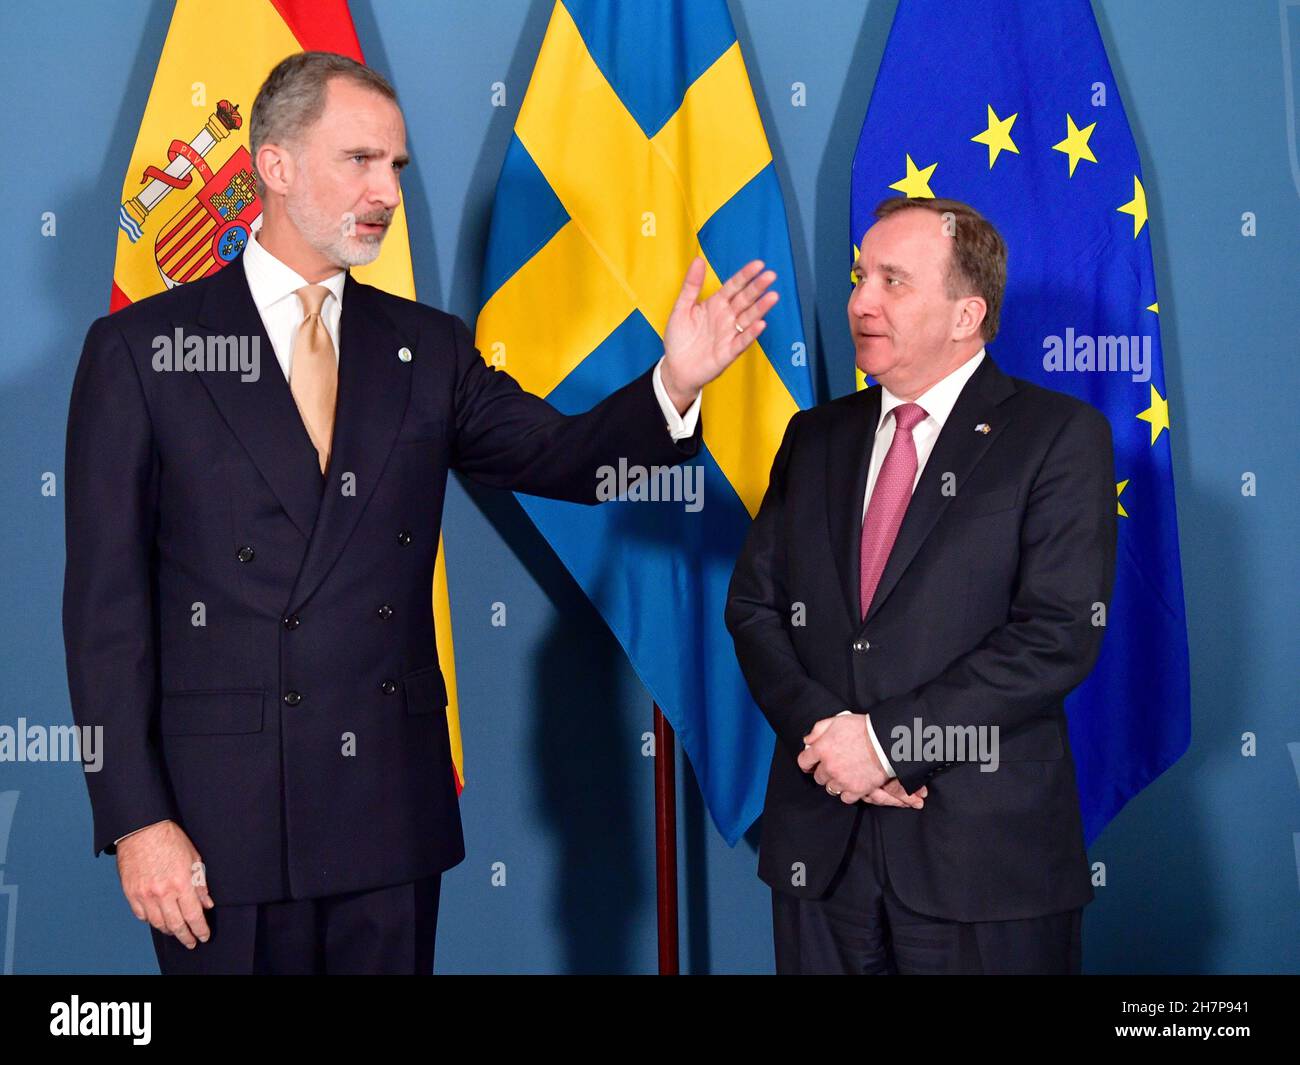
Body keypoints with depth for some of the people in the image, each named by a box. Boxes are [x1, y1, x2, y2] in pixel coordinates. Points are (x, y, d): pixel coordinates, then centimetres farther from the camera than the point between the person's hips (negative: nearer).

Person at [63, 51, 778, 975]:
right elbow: (105, 601, -5)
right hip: (223, 821, -3)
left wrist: (674, 383, -16)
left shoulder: (429, 348, 9)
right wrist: (135, 819, -10)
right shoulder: (138, 349, -2)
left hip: (393, 808, 4)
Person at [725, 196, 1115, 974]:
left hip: (987, 852, -4)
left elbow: (1061, 634, -13)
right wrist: (821, 729, -9)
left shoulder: (1058, 435, -4)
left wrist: (886, 737, -15)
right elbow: (754, 605, 8)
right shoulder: (816, 437, 12)